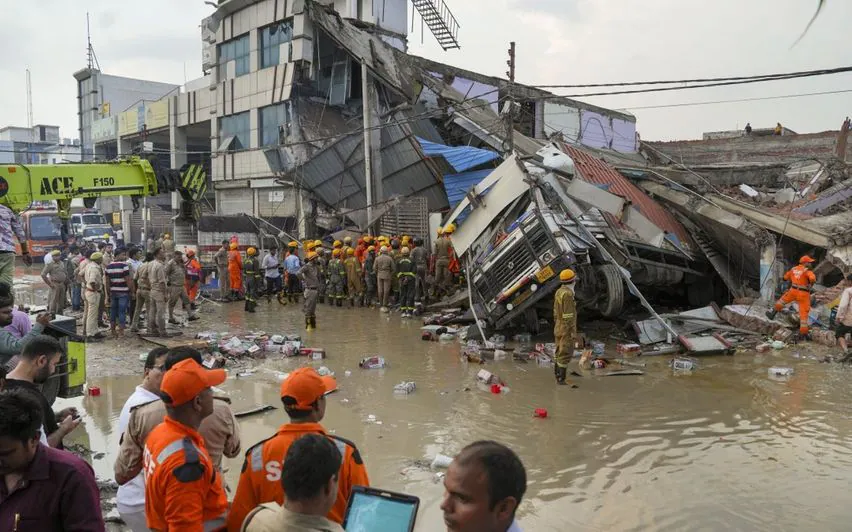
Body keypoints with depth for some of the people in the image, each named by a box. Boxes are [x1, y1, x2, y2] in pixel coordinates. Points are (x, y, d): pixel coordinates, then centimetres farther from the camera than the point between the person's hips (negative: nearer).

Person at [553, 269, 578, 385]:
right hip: (566, 329, -9)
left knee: (560, 352, 15)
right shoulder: (567, 294, -23)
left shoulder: (559, 292, 7)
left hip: (559, 327, 9)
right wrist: (573, 331, -20)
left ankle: (558, 376, 22)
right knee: (565, 354, -3)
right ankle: (561, 379, 2)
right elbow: (568, 314, -24)